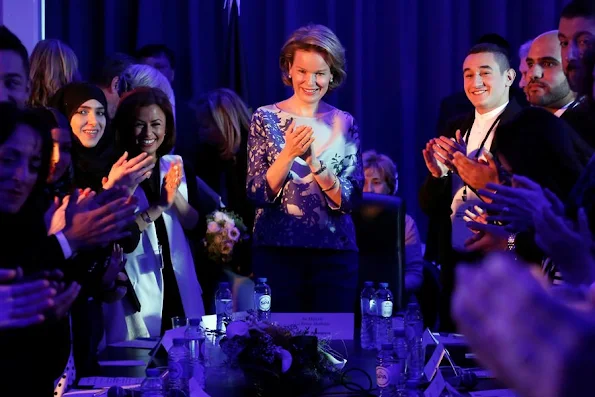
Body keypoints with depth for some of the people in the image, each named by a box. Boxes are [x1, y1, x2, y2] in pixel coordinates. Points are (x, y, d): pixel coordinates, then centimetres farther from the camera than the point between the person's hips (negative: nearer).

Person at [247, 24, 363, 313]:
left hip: (334, 252, 2)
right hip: (277, 250, -1)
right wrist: (289, 153, -21)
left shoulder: (344, 124, 4)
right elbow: (258, 194, -7)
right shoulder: (265, 118, 0)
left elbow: (350, 200, -4)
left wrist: (315, 162, -19)